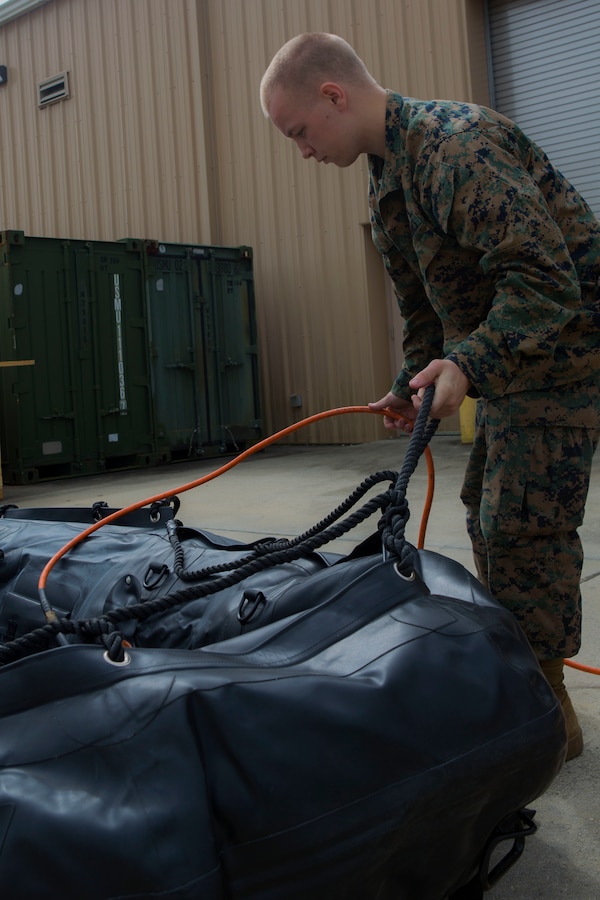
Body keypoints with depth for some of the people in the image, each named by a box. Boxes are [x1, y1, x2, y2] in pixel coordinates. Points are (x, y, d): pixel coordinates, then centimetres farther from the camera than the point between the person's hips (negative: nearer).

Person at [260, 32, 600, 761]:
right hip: (506, 363, 10)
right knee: (488, 518, 15)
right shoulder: (386, 176, 11)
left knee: (523, 530, -9)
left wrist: (469, 364, -36)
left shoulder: (459, 146, -22)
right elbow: (423, 302, 20)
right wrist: (412, 386, 17)